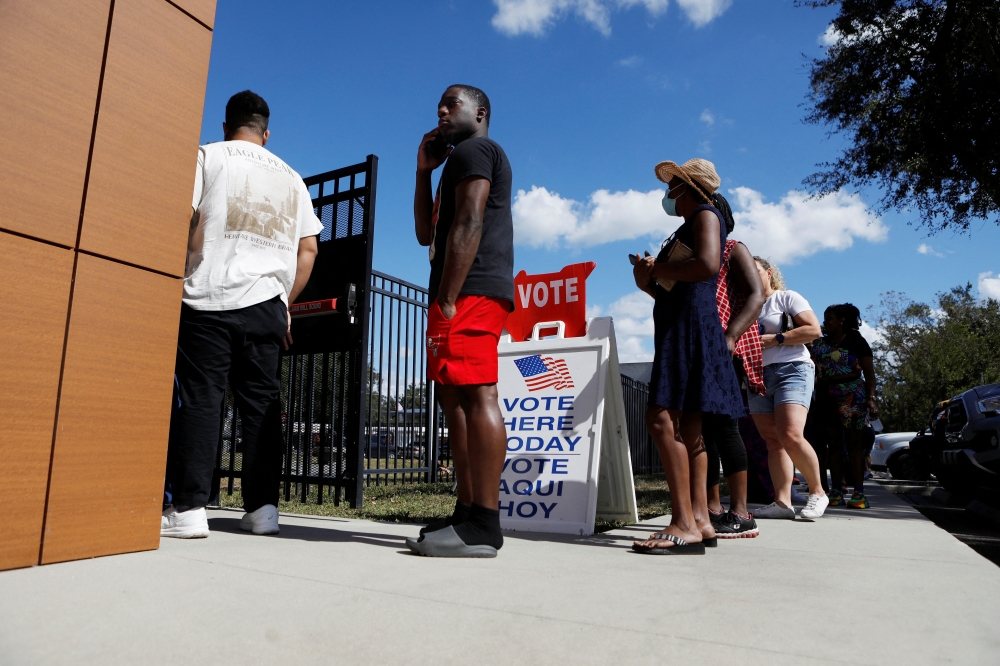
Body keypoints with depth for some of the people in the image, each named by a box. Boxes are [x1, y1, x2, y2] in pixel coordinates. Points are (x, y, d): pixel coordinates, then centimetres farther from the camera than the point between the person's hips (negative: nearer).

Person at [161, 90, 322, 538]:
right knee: (261, 403, 4)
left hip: (209, 299, -3)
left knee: (198, 399, -2)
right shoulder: (291, 178, 19)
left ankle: (187, 507, -3)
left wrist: (183, 279, 3)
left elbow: (187, 220, -5)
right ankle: (262, 506, 6)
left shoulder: (208, 156, 8)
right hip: (266, 304, 3)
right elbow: (308, 250, 13)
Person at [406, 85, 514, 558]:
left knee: (475, 396, -16)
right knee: (456, 398, 7)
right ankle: (469, 514, 10)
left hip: (470, 292, -11)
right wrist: (424, 171, 22)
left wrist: (447, 298, -21)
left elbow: (468, 225, -14)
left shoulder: (472, 150, 2)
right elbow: (427, 233, 26)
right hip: (473, 296, 11)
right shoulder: (466, 160, 32)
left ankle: (483, 526, -15)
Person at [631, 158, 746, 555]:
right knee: (687, 428, 5)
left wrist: (657, 270, -8)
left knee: (661, 418, -19)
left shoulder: (706, 214, 1)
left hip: (690, 324, -10)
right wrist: (650, 282, 10)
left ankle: (685, 525, -19)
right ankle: (699, 520, 6)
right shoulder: (688, 227, 28)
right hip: (679, 327, 10)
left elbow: (708, 264, -19)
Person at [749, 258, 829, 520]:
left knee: (791, 436, -20)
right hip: (758, 376, 6)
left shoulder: (787, 297, 4)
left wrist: (776, 339, -12)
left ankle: (817, 492, -1)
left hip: (790, 370, -6)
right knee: (773, 442, 0)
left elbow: (814, 330, -6)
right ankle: (782, 502, 0)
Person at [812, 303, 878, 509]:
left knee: (854, 444, -5)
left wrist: (871, 397, -12)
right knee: (834, 444, 5)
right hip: (826, 399, 4)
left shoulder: (855, 340, 3)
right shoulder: (819, 344, 15)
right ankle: (837, 492, 8)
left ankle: (859, 493, -3)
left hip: (852, 398, -4)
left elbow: (869, 371, -3)